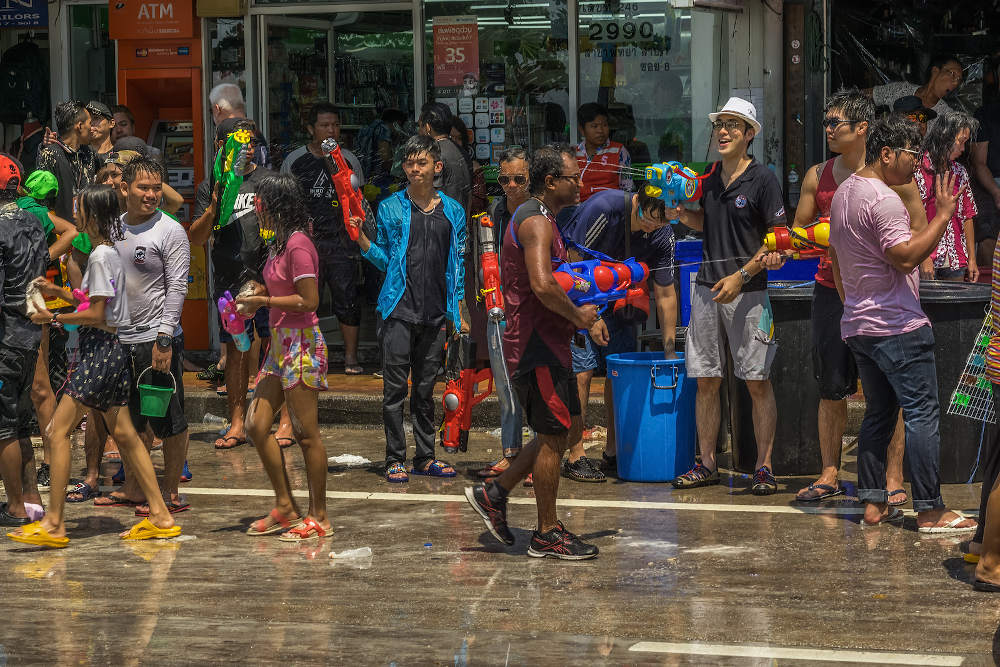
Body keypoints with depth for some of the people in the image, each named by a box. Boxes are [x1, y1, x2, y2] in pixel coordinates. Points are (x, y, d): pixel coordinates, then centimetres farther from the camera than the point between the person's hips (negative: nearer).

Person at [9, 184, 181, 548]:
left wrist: (54, 318, -11)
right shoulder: (113, 252, 13)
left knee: (59, 429, -9)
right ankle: (160, 516, 12)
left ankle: (53, 523, -10)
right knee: (123, 433, 12)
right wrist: (58, 292, 15)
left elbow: (96, 316, -18)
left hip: (101, 350, -10)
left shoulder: (100, 257, -15)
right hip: (114, 350, 10)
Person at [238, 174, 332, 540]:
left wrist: (264, 301, -14)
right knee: (256, 425, 7)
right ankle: (285, 507, 14)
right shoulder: (280, 242, 14)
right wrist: (255, 300, 7)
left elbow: (309, 300, -20)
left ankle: (318, 517, 5)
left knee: (306, 433, -3)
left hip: (301, 343, -10)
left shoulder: (298, 244, -15)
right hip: (280, 343, 10)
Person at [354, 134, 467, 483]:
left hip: (436, 313, 2)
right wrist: (361, 240, -12)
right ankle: (395, 459, 3)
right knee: (395, 388, -2)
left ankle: (425, 457, 16)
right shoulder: (391, 208, 3)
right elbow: (384, 259, 6)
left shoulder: (452, 212, 10)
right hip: (400, 311, -2)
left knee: (425, 389, 10)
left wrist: (460, 313, 10)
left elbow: (458, 265, 14)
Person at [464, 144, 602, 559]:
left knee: (569, 429, 15)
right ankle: (547, 535, 5)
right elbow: (543, 286, -30)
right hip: (536, 343, -11)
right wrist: (577, 315, -16)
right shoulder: (537, 222, -16)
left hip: (547, 343, 11)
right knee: (554, 436, -4)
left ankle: (495, 493, 19)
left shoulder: (538, 219, 18)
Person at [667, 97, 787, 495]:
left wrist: (742, 275, -16)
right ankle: (706, 465, 15)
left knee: (758, 382, -3)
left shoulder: (762, 180, -7)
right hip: (707, 288, 6)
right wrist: (681, 215, 5)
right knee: (706, 381, 7)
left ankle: (763, 467, 2)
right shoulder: (710, 179, 11)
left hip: (748, 291, -6)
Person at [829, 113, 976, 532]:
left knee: (878, 413, 14)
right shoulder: (883, 199, -16)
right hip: (897, 325, -10)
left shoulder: (843, 193, 15)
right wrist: (943, 215, -23)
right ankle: (929, 511, -8)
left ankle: (873, 504, 13)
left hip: (858, 324, 10)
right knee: (922, 414, -7)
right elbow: (905, 257, -26)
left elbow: (835, 260, 22)